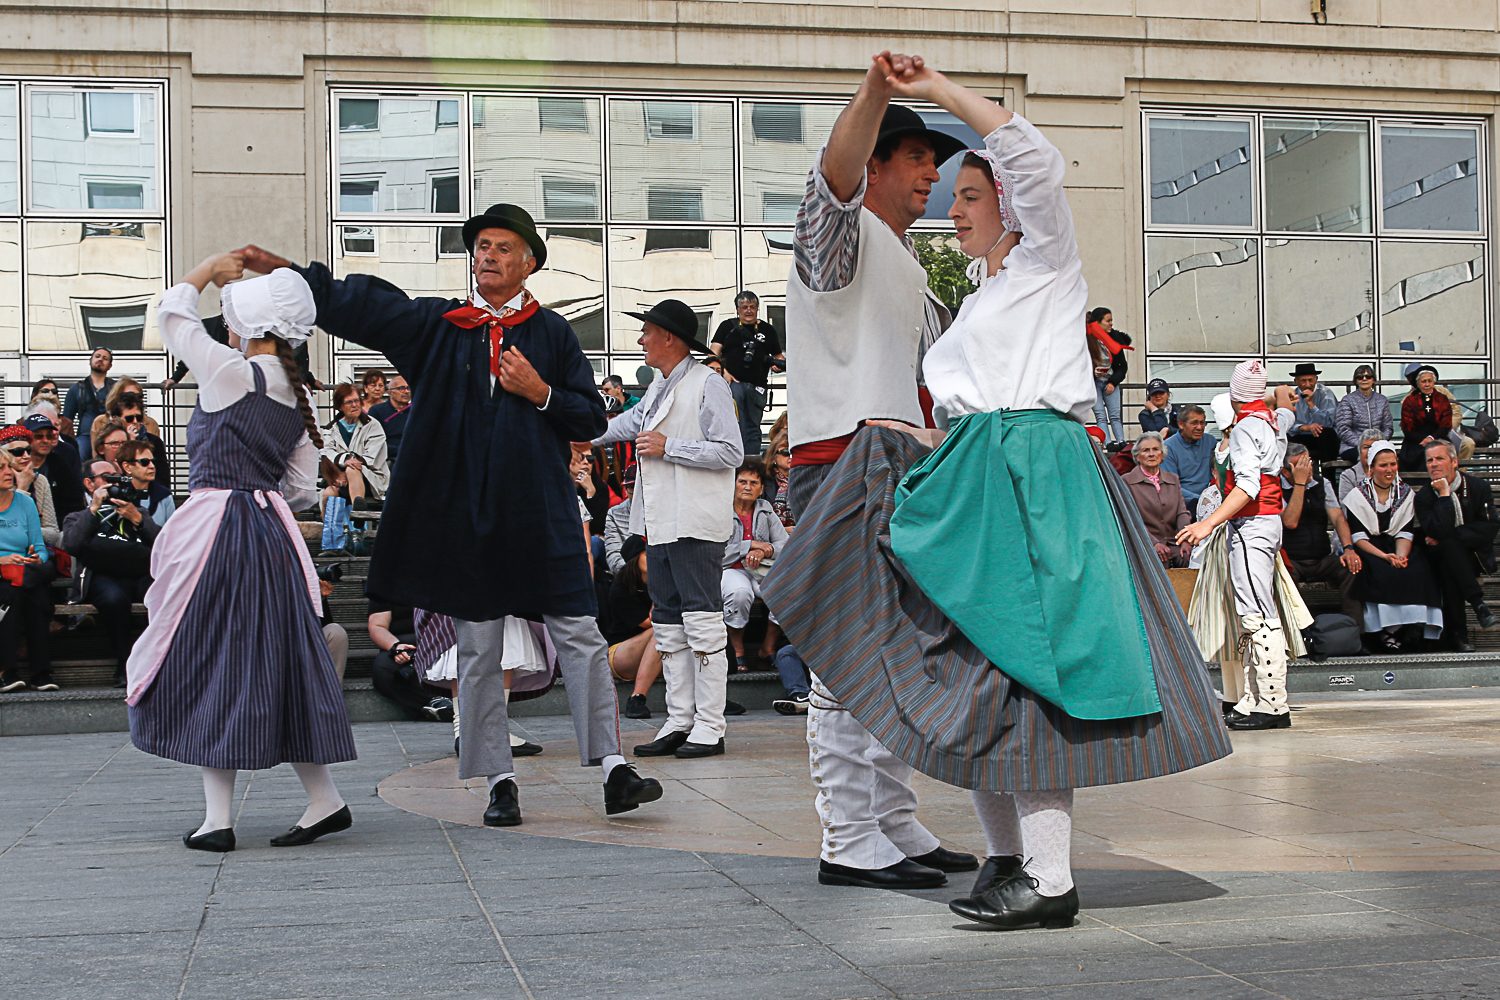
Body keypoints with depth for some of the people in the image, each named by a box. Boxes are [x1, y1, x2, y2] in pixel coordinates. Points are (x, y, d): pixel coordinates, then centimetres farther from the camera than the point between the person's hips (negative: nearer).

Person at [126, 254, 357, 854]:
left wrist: (209, 268, 18)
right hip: (272, 539, 7)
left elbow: (172, 314, 4)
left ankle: (218, 819, 3)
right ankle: (323, 799, 14)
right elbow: (303, 489, 12)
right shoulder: (296, 400, 10)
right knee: (277, 665, 12)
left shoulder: (231, 373, -10)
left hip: (216, 533, -7)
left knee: (209, 666, 1)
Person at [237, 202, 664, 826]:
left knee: (581, 637, -3)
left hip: (541, 514, -1)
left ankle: (613, 770, 0)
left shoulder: (552, 333, 8)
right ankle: (499, 781, 13)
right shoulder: (435, 325, 9)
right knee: (478, 653, 4)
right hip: (463, 513, 1)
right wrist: (282, 270, -6)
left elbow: (591, 418, 7)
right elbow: (353, 305, 3)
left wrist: (540, 393, -9)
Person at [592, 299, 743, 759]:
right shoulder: (658, 389, 19)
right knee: (668, 624, 9)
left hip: (696, 525, -9)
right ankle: (679, 721, 14)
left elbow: (731, 452, -14)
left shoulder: (708, 385, -7)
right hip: (660, 525, 9)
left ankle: (709, 726, -4)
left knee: (703, 622, -7)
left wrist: (668, 447, -14)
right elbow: (624, 425, 34)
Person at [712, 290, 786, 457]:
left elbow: (778, 356, 22)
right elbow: (714, 355, 6)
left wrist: (780, 364, -2)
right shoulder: (728, 327, 12)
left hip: (757, 387, 3)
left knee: (753, 429, 4)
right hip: (733, 382, -2)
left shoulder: (767, 330, 17)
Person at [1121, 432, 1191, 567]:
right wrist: (1154, 543, -18)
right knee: (1159, 561, -35)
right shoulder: (1126, 481, 5)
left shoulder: (1173, 480, 21)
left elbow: (1182, 513, 11)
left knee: (1188, 557, -28)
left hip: (1173, 543, 4)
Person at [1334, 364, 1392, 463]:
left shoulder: (1382, 401, 18)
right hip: (1351, 448, -3)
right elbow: (1343, 430, -4)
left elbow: (1388, 428, 14)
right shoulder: (1347, 401, 5)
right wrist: (1361, 444, -17)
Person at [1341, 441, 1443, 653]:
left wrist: (1401, 556, -19)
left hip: (1396, 549, 3)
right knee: (1385, 574, -35)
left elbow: (1405, 532, 3)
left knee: (1419, 570, -28)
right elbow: (1358, 537, -8)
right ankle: (1386, 631, -27)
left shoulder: (1406, 494, 11)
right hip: (1367, 551, -3)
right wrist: (1385, 556, -23)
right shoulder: (1357, 496, 0)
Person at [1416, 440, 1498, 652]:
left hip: (1474, 557, 2)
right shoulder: (1424, 496, -3)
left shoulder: (1478, 487, 1)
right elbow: (1439, 532, -21)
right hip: (1440, 558, -1)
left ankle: (1456, 634, -30)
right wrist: (1444, 495, -19)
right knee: (1449, 547, -34)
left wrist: (1446, 537, -17)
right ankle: (1478, 605, -36)